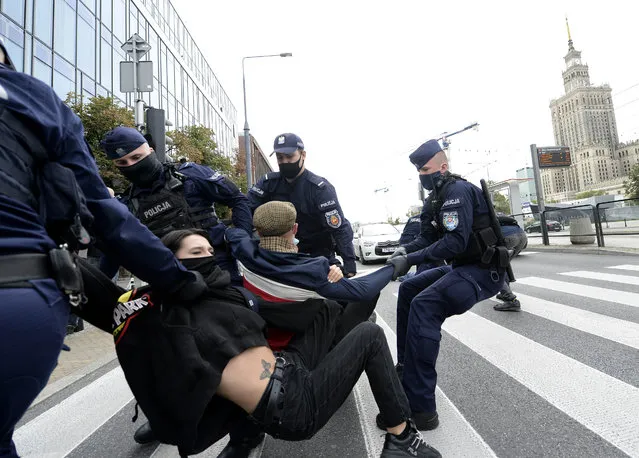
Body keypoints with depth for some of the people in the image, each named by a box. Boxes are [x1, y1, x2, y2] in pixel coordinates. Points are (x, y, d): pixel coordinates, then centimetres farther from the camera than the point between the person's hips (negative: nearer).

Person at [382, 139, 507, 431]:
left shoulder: (458, 190, -16)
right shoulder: (437, 197, 13)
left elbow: (456, 242, -27)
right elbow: (427, 237, 13)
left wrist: (412, 259, -24)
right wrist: (406, 249, -5)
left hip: (484, 271, -10)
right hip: (461, 267, 10)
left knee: (424, 306, -27)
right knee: (408, 289, 14)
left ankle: (419, 409, -21)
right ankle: (406, 368, 21)